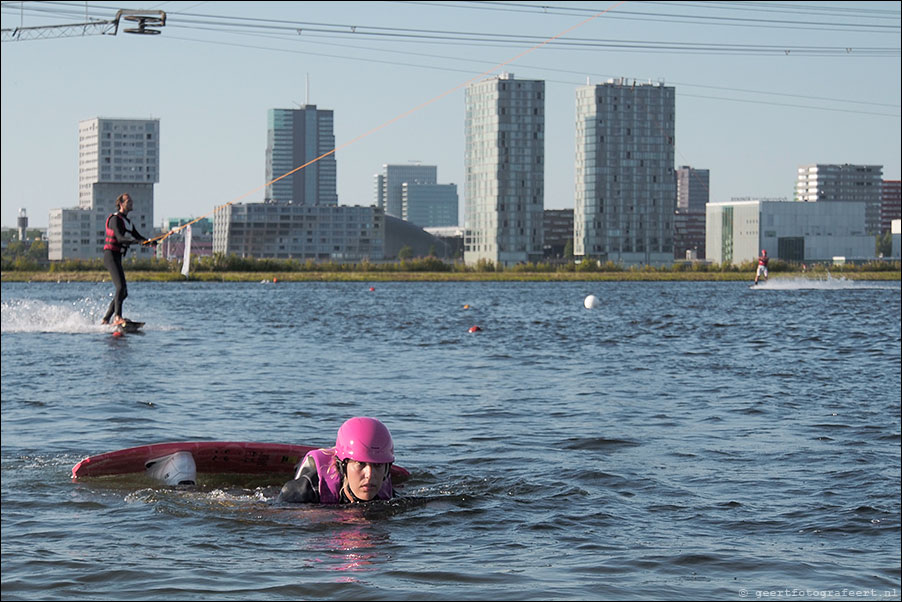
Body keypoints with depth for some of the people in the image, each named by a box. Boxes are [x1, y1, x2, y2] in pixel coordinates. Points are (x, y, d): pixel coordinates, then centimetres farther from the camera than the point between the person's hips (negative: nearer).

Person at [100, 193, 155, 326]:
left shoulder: (127, 221, 21)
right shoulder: (115, 219, -8)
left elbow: (138, 237, 19)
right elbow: (120, 238, -22)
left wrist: (150, 242, -1)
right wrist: (136, 241, -36)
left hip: (117, 258, 10)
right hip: (110, 255, -10)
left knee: (123, 292, 8)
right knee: (121, 287, -23)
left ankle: (105, 320, 13)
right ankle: (117, 317, -32)